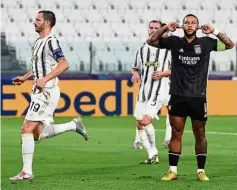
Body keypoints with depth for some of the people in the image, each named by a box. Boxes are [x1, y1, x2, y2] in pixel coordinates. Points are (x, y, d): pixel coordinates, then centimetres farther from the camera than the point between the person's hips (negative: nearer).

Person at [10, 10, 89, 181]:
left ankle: (27, 171, -8)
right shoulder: (39, 42, 16)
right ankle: (74, 125, 21)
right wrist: (25, 77, 17)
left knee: (27, 129, -11)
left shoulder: (51, 41, -12)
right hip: (39, 92, 10)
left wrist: (45, 79, -27)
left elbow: (64, 64, -22)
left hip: (47, 92, -10)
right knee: (37, 134, 11)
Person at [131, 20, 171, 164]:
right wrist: (135, 74, -2)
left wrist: (163, 73, -13)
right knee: (140, 124, 3)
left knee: (146, 121, -20)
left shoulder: (167, 49, -2)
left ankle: (154, 151, -1)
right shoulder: (143, 49, 12)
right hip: (143, 91, 6)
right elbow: (136, 68, 21)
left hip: (158, 91, -6)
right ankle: (153, 156, 13)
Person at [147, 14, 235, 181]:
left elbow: (230, 45, 5)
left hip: (198, 97, 0)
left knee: (200, 134, 5)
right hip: (178, 96, 0)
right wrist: (166, 28, -7)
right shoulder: (174, 42, 3)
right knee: (176, 134, 1)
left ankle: (201, 171, 12)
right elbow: (151, 41, 5)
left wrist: (214, 32, -8)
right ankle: (173, 170, 5)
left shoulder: (205, 43, 2)